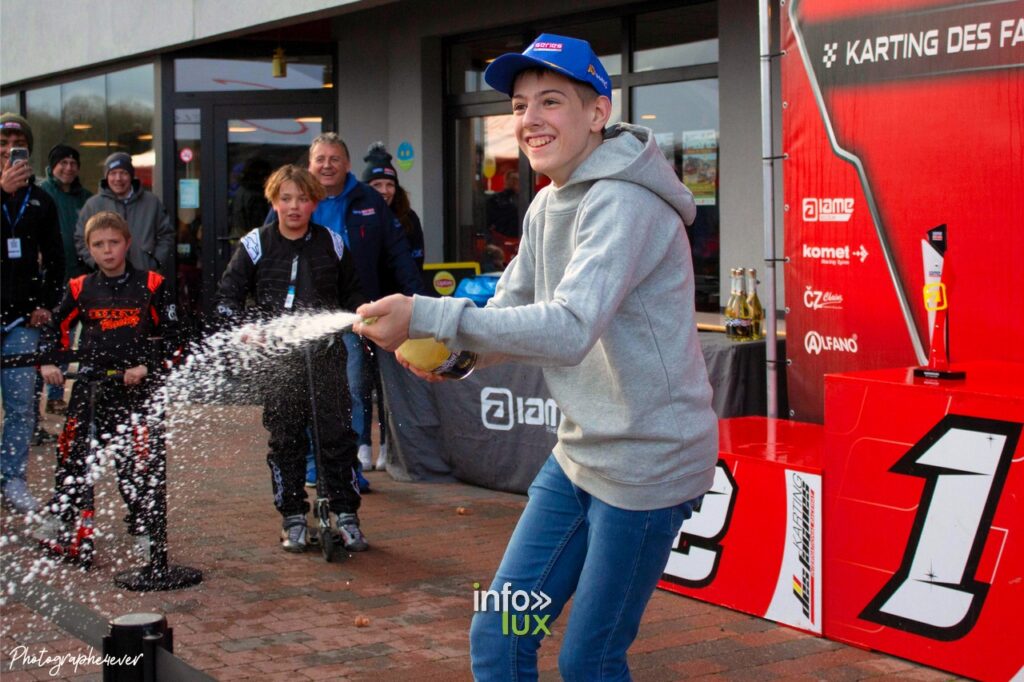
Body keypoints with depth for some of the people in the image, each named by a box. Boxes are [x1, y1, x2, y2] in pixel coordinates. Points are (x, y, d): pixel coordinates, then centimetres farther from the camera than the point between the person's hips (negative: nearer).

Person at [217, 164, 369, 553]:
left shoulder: (332, 244, 7)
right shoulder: (256, 245, 3)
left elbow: (351, 292, 19)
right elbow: (227, 295, 6)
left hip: (324, 354, 0)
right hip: (276, 356, 0)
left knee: (336, 434, -3)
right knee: (285, 440, 4)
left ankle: (346, 515, 6)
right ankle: (293, 520, 14)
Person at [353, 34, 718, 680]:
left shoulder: (622, 204, -21)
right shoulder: (546, 206, 9)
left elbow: (569, 329, -34)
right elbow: (510, 313, 13)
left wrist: (427, 316, -38)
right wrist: (446, 351, -9)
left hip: (648, 461, -8)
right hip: (580, 454, 9)